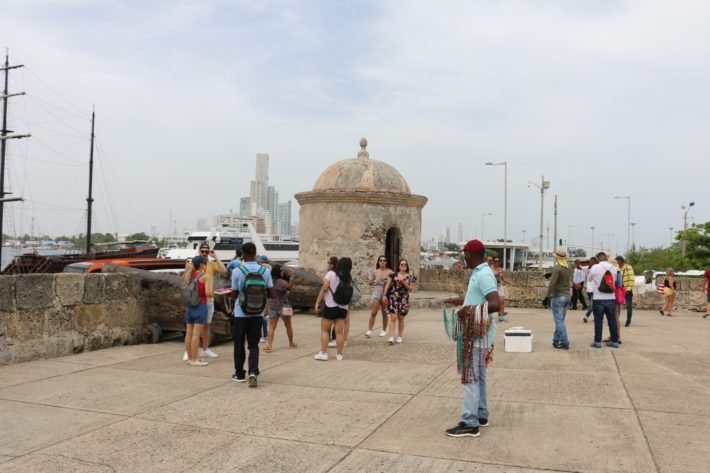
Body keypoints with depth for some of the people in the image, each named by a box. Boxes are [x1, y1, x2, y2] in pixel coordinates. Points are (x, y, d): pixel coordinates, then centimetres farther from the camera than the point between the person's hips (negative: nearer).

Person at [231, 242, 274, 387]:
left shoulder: (237, 271, -11)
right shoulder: (264, 271, -4)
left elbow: (234, 292, -2)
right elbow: (271, 293, -1)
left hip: (241, 314, -2)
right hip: (257, 314, 2)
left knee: (239, 344, 13)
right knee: (253, 344, 10)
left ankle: (239, 374, 24)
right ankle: (253, 372, -8)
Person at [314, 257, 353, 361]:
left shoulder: (331, 274, -9)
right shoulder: (348, 279, 3)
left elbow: (324, 289, -12)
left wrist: (318, 302, -8)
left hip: (330, 306, -3)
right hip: (343, 308, 4)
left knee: (324, 330, 8)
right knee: (339, 331, 8)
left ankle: (323, 353, 7)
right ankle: (339, 354, 12)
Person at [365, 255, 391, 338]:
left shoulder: (389, 272, 1)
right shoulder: (375, 272, 5)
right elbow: (370, 282, 12)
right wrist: (374, 282, -8)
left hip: (386, 293, -1)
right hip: (376, 292, 1)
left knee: (384, 313, 9)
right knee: (373, 312, -8)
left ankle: (384, 330, 21)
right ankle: (369, 330, -8)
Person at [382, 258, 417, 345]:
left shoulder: (410, 277, 5)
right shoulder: (393, 274, 4)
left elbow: (411, 289, 4)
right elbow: (387, 285, 5)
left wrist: (405, 284, -12)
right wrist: (384, 295, -4)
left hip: (403, 299, 1)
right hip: (393, 298, -1)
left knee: (401, 318, 9)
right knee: (393, 318, -10)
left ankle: (399, 337, 21)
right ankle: (391, 337, -13)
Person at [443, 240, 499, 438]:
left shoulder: (484, 275, -20)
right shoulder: (478, 273, 11)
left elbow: (495, 304, -30)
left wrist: (470, 310, -28)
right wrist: (458, 300, 31)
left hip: (480, 335, -10)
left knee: (471, 377, -7)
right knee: (478, 376, 16)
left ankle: (469, 423, -2)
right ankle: (481, 415, 26)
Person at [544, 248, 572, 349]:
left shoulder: (557, 267, -17)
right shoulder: (568, 267, 6)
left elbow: (552, 283, -23)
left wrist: (548, 296, -17)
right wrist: (552, 276, 25)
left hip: (558, 297, -7)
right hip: (567, 296, 7)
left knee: (559, 321, -3)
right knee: (560, 320, 16)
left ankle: (565, 343, -5)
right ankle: (556, 340, 25)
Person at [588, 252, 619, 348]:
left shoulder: (595, 267, -10)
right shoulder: (614, 268, 2)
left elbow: (590, 278, 5)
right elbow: (615, 281, 12)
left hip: (598, 299, -3)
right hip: (611, 298, 4)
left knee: (598, 320, 3)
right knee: (612, 320, 11)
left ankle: (597, 341, 5)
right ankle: (614, 341, 17)